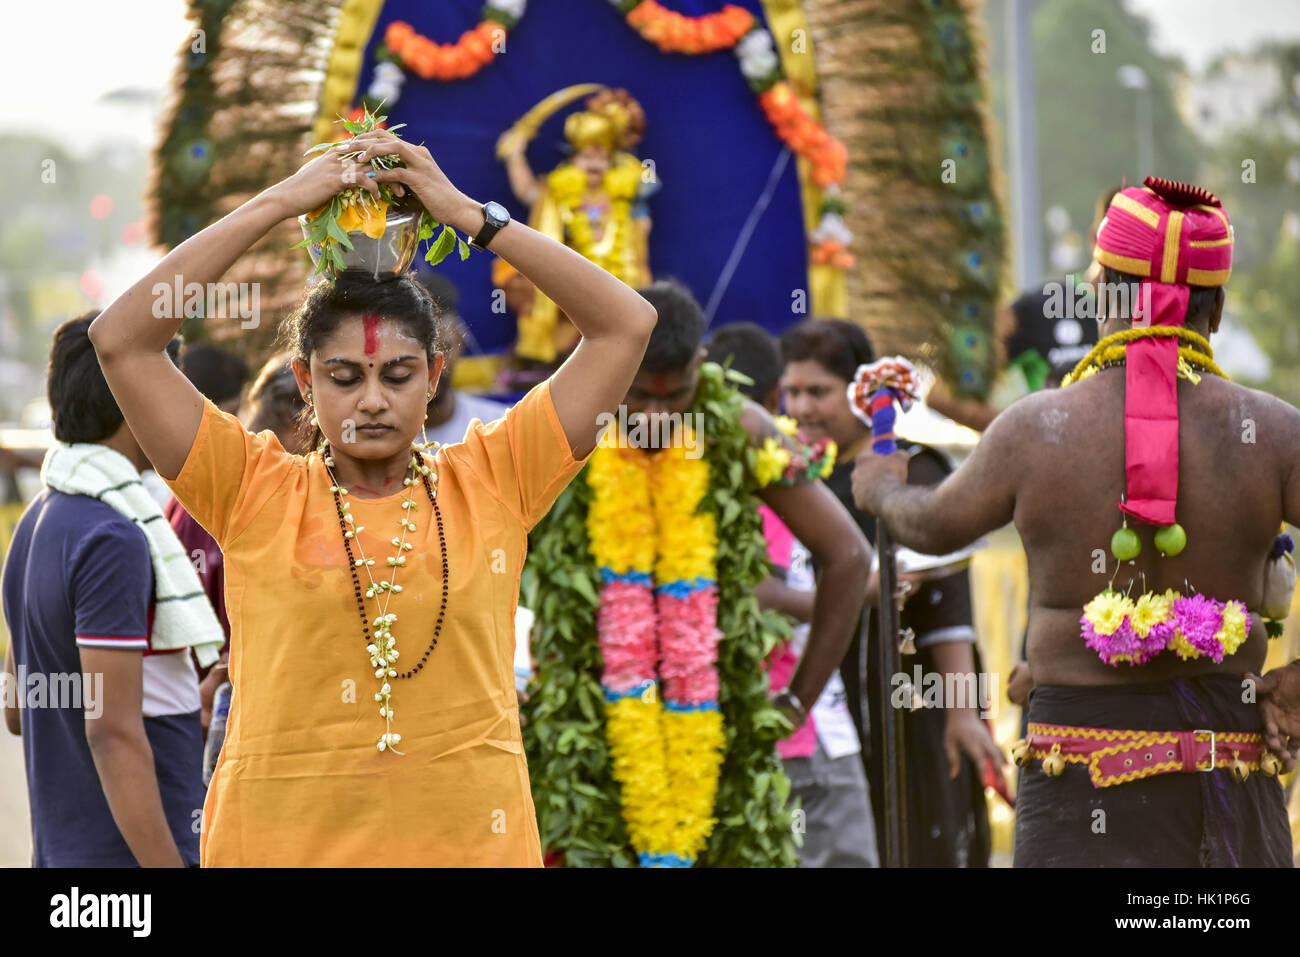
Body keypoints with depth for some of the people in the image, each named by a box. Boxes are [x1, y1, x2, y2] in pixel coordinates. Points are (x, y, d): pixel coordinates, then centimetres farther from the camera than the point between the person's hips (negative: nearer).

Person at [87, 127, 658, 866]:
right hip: (284, 840, -1)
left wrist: (470, 215, -2)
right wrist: (275, 204, -5)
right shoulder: (257, 493, 1)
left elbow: (626, 324, 1)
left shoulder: (491, 484, 4)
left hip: (470, 837, 1)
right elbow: (122, 339, -6)